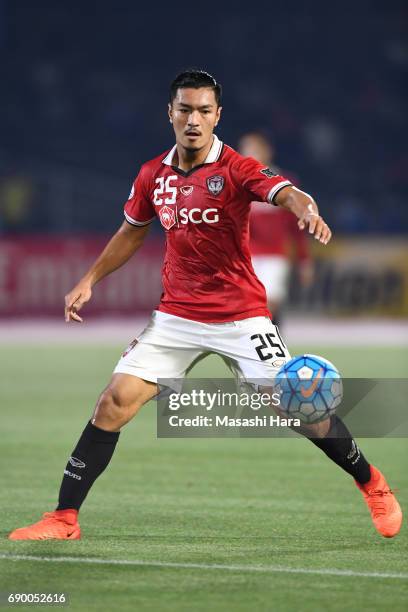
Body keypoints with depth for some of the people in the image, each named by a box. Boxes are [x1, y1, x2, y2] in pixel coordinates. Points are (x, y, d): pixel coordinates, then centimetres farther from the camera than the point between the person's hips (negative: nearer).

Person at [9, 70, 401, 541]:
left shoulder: (236, 170, -13)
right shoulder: (153, 176, 2)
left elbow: (288, 194, -32)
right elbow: (132, 232, 19)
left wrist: (307, 210, -54)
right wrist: (89, 281, 15)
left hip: (241, 315, -4)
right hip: (176, 315, 4)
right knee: (115, 401, -8)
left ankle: (373, 485, 16)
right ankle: (64, 518, -3)